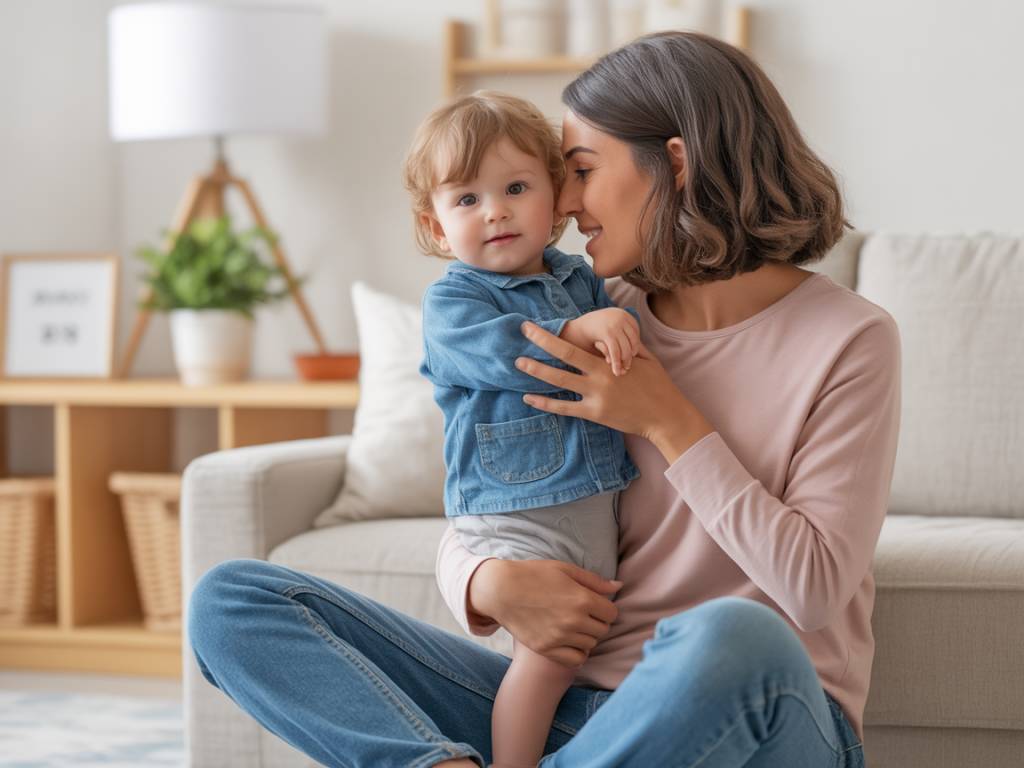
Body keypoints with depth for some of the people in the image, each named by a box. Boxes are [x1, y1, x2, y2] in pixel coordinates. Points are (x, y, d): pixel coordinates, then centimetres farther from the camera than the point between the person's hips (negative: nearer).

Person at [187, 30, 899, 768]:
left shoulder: (849, 339, -4)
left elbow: (817, 588, -11)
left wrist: (668, 423, -11)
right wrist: (493, 585, -13)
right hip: (571, 706, 5)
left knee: (733, 637, -44)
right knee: (231, 600, -8)